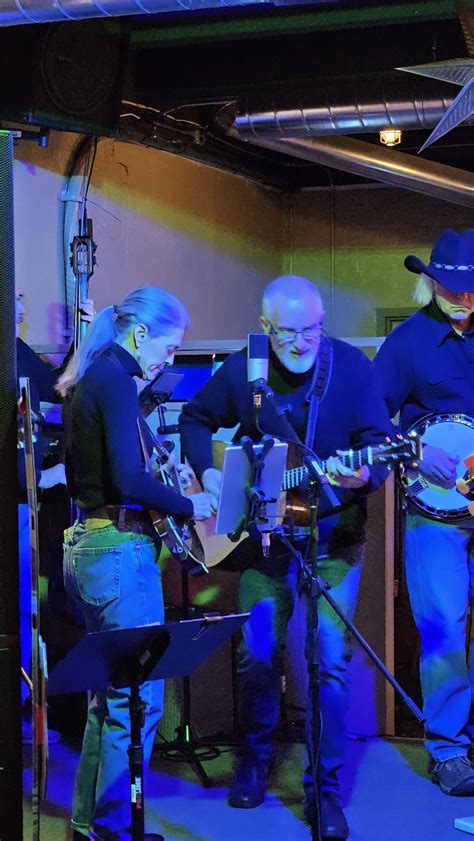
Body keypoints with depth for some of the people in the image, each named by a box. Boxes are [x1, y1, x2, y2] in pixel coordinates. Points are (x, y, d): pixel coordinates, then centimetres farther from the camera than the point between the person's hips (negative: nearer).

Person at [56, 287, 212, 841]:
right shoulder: (116, 380, -14)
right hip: (119, 550, -10)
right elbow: (130, 479, -24)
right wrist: (189, 506, -10)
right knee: (140, 697, -2)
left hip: (85, 545, 10)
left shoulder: (85, 380, 15)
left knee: (111, 691, 18)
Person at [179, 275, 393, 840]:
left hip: (333, 534, -2)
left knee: (330, 660, -5)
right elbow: (195, 420, 12)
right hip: (263, 533, 2)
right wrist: (207, 471, -4)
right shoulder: (240, 371, -4)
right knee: (257, 655, 6)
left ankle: (325, 787, 8)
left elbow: (379, 441, -12)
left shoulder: (351, 366, -10)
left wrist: (363, 475, -33)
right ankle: (256, 758, 30)